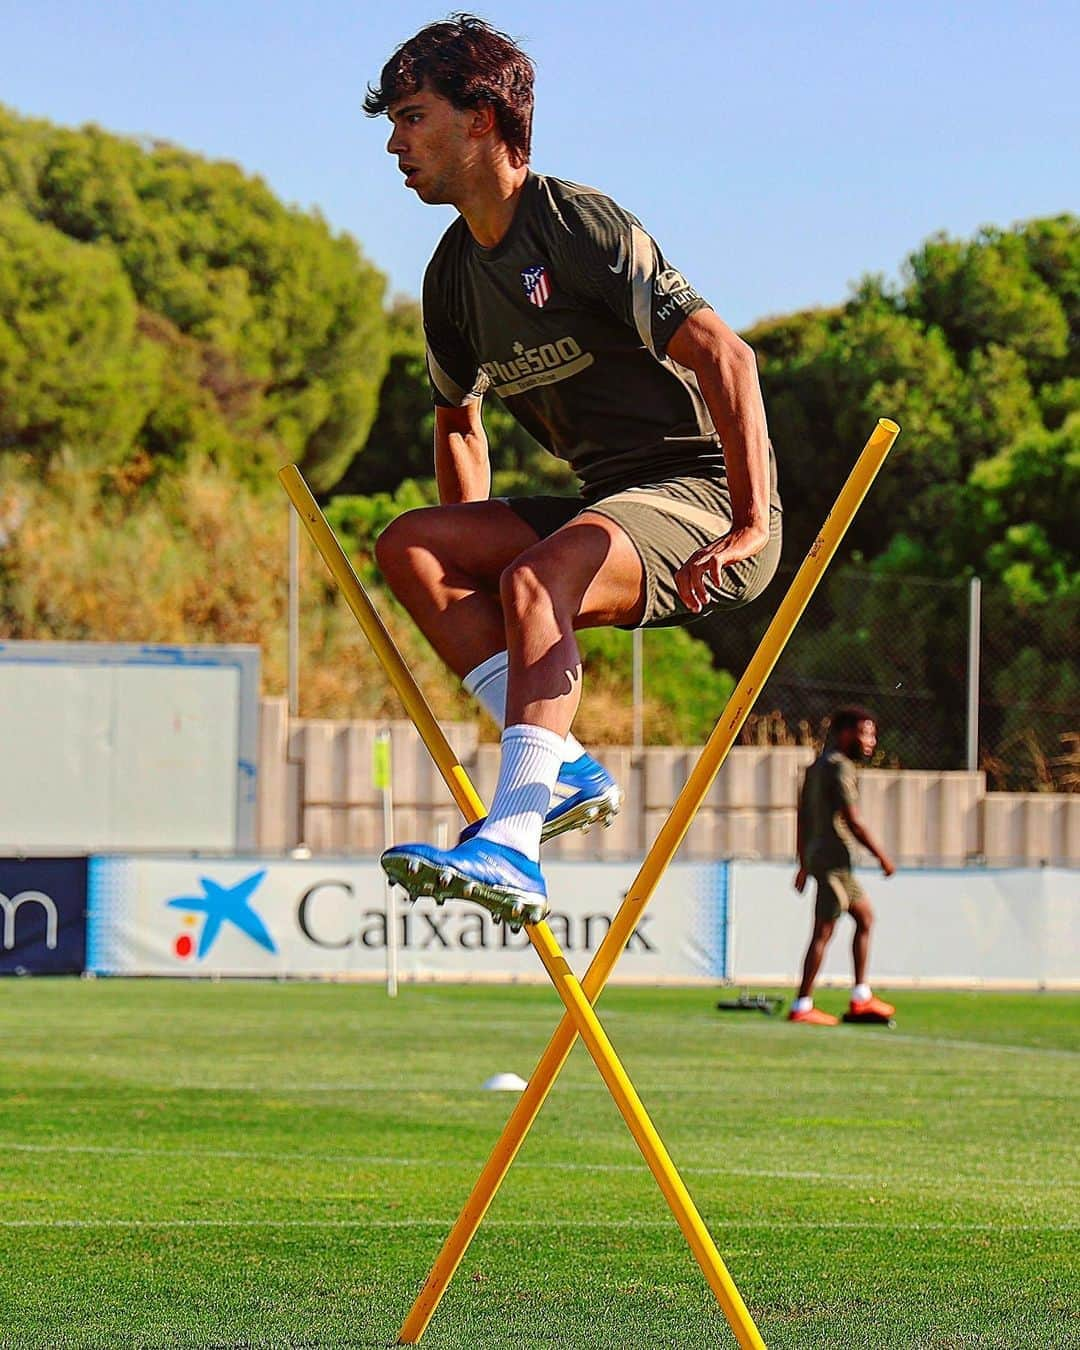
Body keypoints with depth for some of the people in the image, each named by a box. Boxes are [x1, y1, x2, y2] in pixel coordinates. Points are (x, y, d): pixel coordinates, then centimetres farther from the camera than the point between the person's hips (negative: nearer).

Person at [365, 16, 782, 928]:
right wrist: (473, 559, 20)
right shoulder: (453, 277, 11)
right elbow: (459, 420, 30)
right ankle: (564, 770, -15)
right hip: (609, 508, 9)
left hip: (703, 492, -9)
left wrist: (751, 527, -27)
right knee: (408, 543, -6)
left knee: (536, 580, -34)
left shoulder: (580, 224, -15)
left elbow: (725, 357, -21)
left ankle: (511, 847, -46)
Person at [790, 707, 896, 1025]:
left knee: (865, 917, 17)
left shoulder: (817, 767, 17)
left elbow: (803, 819, 21)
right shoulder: (841, 768, -12)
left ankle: (861, 997, 18)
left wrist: (804, 865, 25)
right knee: (824, 930, -8)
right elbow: (853, 822, -17)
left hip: (816, 855, 10)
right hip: (834, 857, -10)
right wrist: (882, 856, -8)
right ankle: (802, 1006, -9)